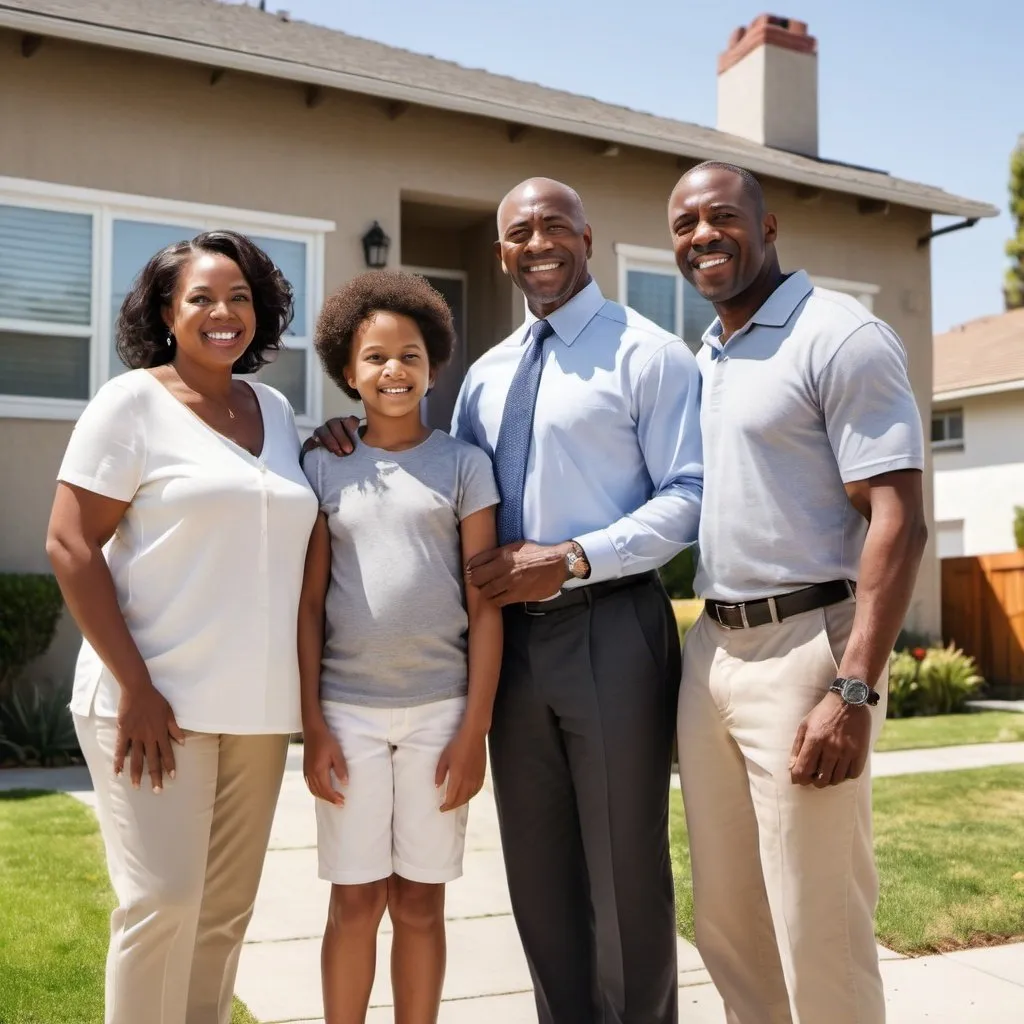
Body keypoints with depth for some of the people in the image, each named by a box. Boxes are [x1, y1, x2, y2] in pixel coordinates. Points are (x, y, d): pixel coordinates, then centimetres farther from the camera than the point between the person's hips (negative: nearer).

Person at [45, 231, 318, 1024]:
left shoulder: (275, 410, 12)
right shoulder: (133, 402, -5)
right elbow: (70, 545, -10)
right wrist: (134, 685, -16)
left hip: (255, 705, 6)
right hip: (157, 697, -5)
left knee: (226, 910, 11)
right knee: (163, 901, -6)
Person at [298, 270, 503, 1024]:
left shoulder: (464, 464, 2)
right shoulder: (324, 468, 5)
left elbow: (484, 605, 0)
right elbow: (310, 603, 4)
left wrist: (475, 727, -5)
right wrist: (312, 723, -2)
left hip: (440, 709, 0)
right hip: (348, 710, 1)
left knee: (420, 902, 9)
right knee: (355, 901, 8)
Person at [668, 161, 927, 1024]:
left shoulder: (842, 337, -7)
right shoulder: (701, 363, 16)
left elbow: (899, 522, -15)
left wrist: (854, 691, -22)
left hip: (803, 649, -7)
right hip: (710, 650, 8)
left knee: (818, 931, 0)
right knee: (726, 919, 15)